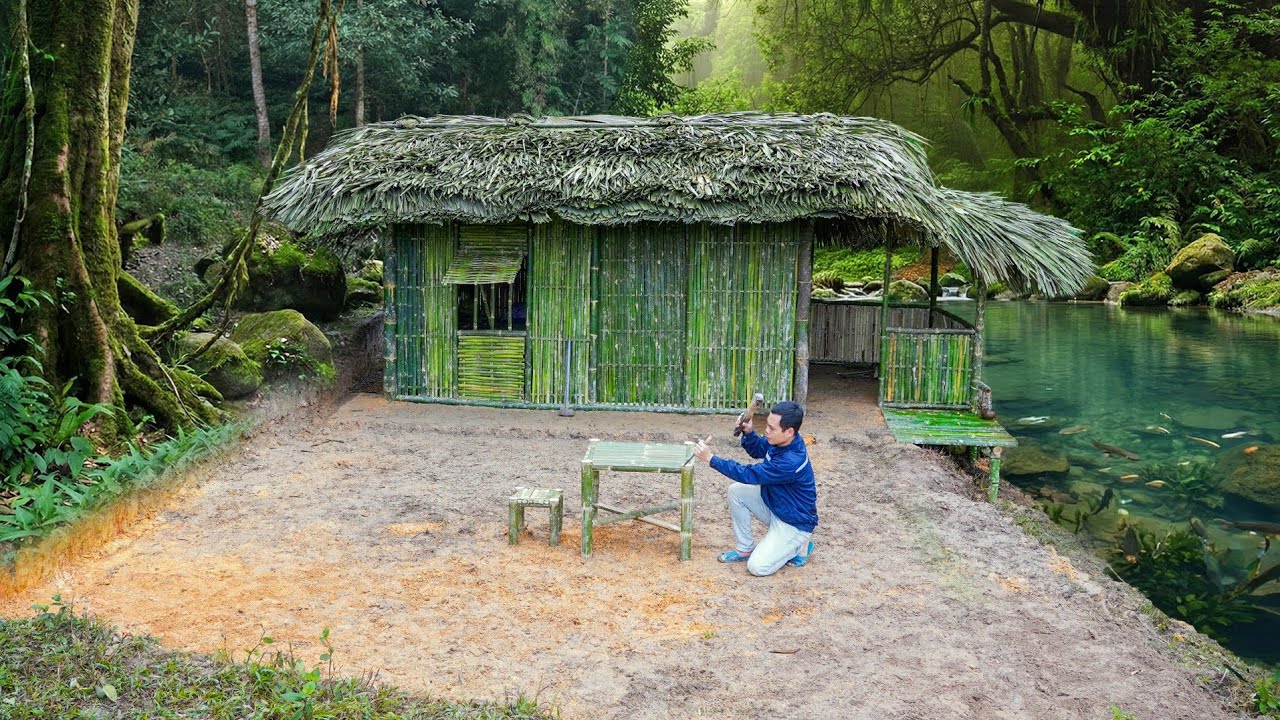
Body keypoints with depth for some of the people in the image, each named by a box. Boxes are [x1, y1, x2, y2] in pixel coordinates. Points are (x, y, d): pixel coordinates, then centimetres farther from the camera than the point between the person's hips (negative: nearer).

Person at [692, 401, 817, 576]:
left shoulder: (792, 462, -36)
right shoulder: (780, 440, -11)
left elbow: (749, 475, -31)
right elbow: (757, 450, 8)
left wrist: (711, 458, -29)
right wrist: (748, 432, -14)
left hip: (795, 522, -8)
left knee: (757, 567, -16)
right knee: (736, 491, -8)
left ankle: (800, 546, 8)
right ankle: (745, 549, 6)